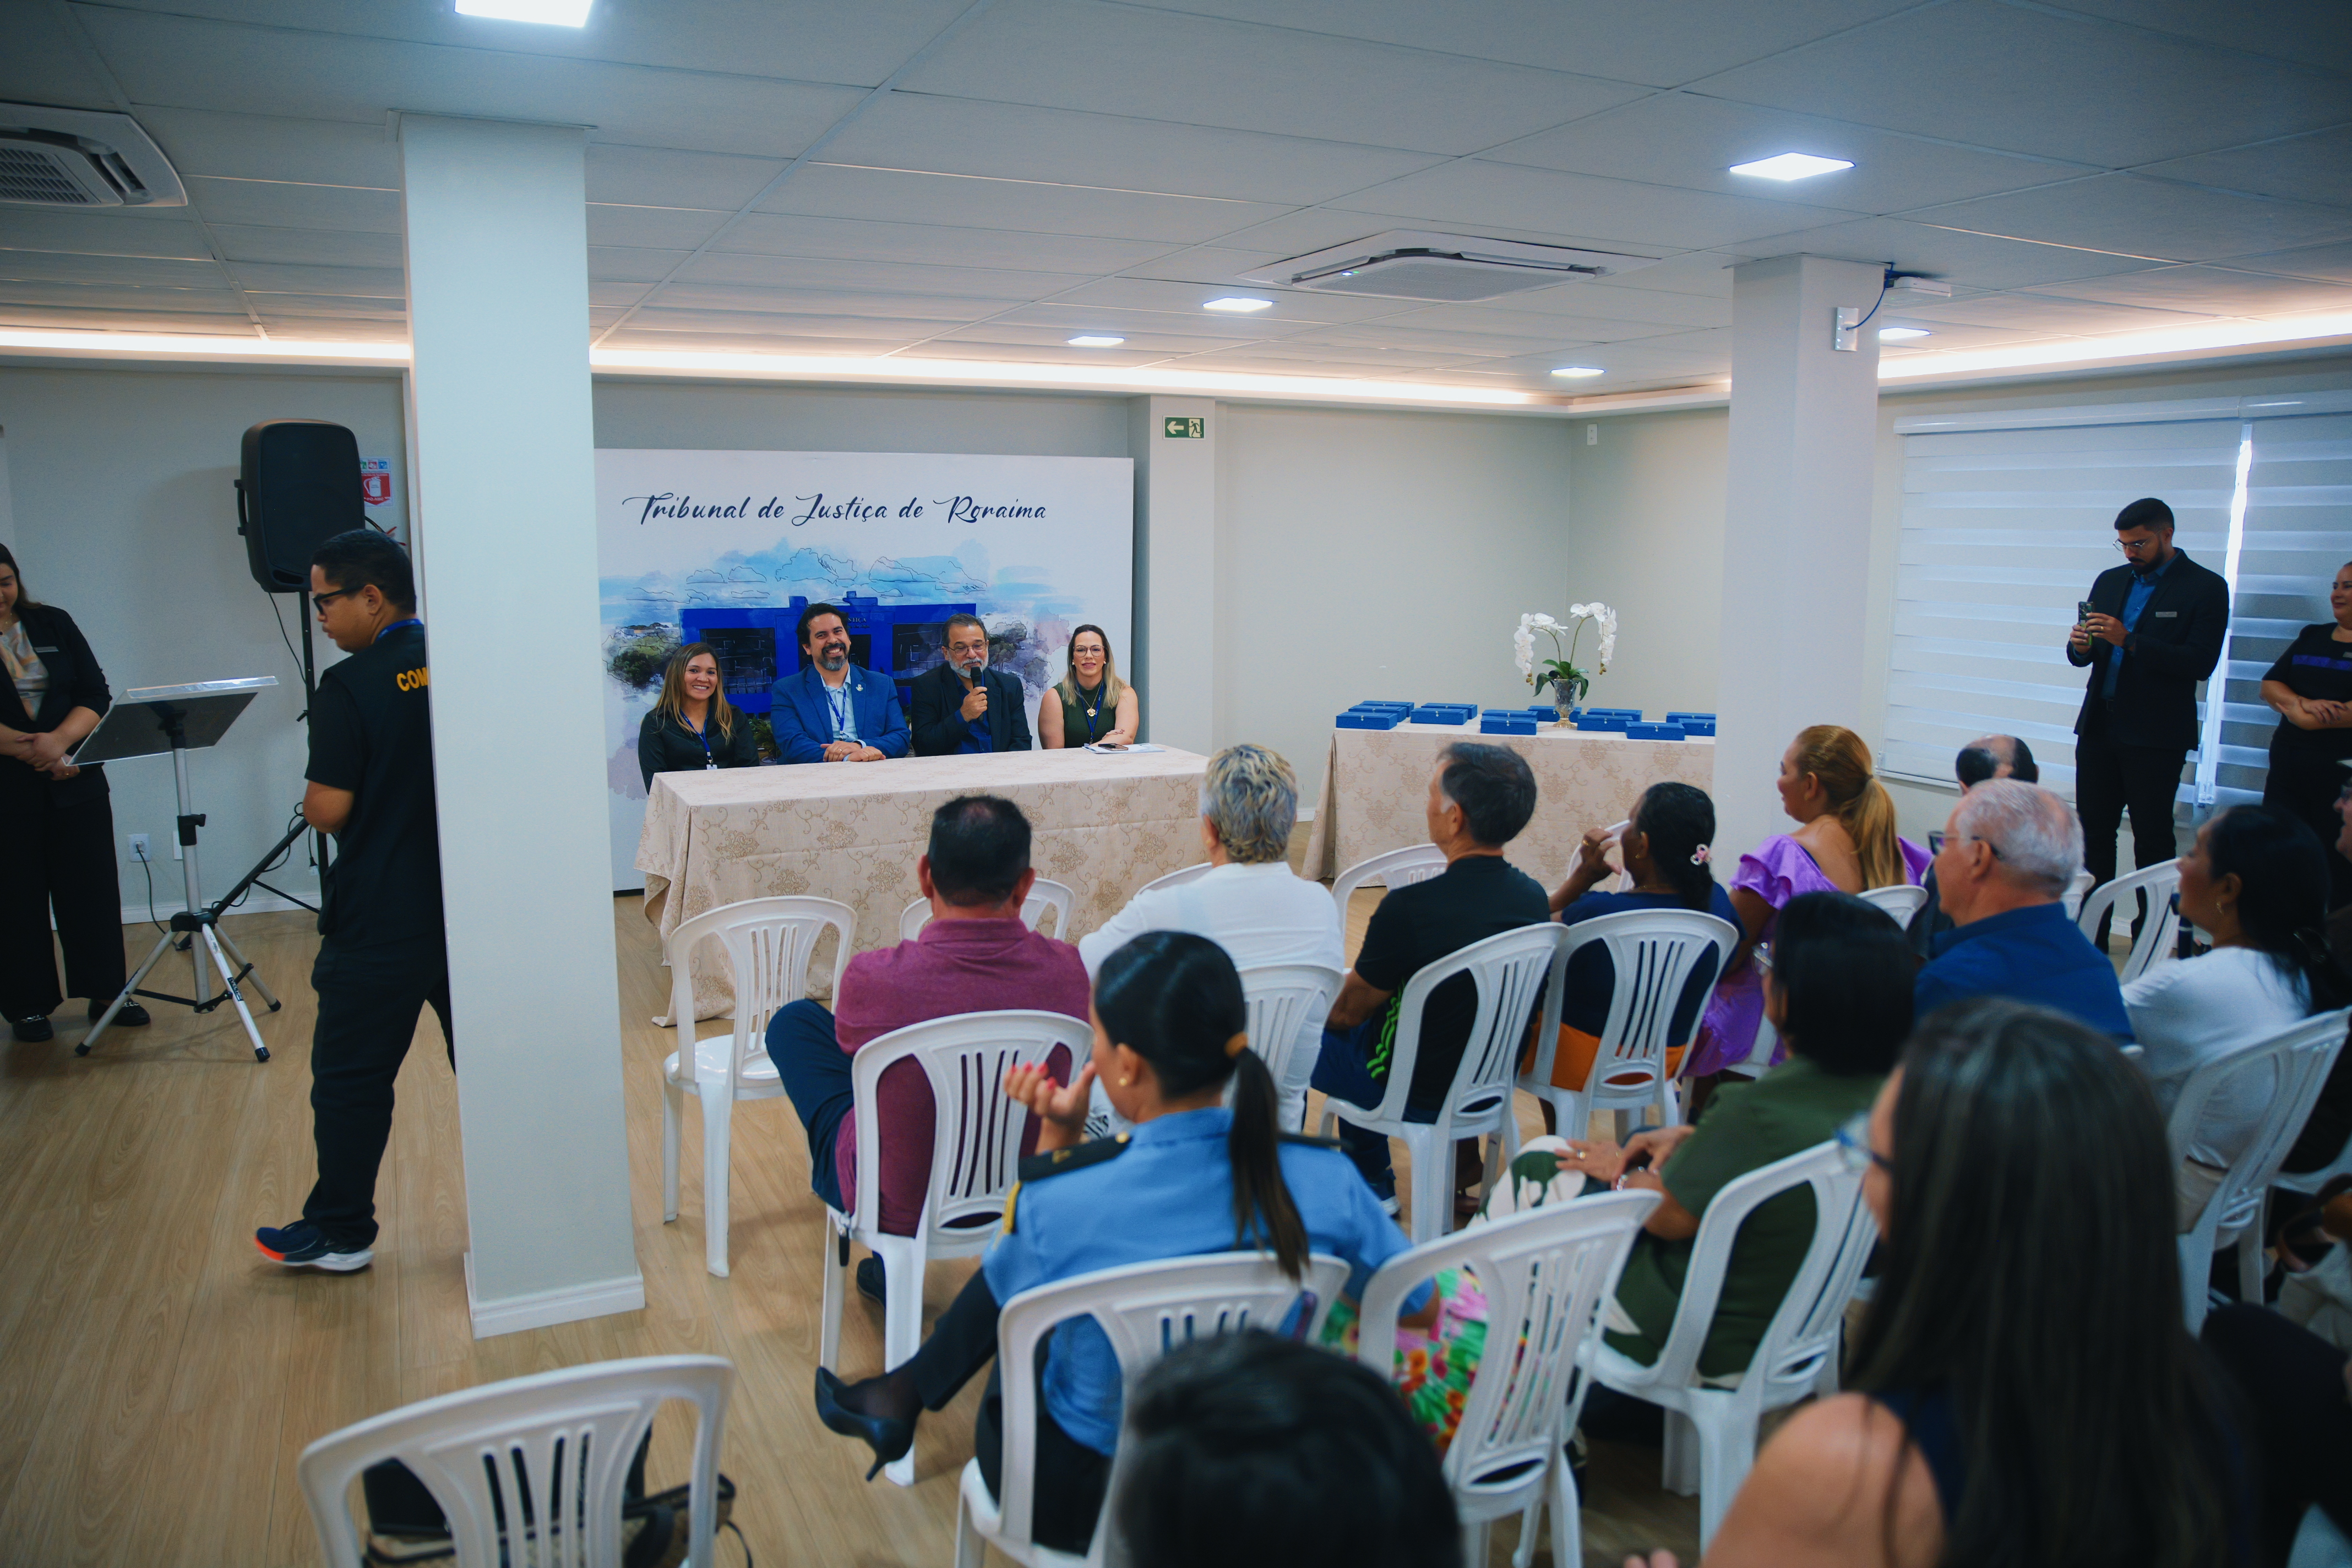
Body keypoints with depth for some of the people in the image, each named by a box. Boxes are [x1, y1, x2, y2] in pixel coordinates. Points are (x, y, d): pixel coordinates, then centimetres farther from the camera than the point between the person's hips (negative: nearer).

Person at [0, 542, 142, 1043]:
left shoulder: (54, 624, 7)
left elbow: (97, 696, 2)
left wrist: (58, 741, -15)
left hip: (74, 784, 2)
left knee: (92, 888, 5)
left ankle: (106, 992, 15)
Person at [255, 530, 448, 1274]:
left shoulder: (351, 687, -15)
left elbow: (328, 809, -15)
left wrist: (309, 799, 5)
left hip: (380, 926, -5)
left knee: (351, 1078, 10)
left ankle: (340, 1233, 21)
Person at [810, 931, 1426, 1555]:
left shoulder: (1057, 1201, -29)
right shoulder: (1327, 1181, -23)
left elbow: (1010, 1293, -4)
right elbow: (1419, 1306, -5)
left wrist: (1056, 1139, -8)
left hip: (1073, 1504, -3)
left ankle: (904, 1394, 46)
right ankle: (905, 1393, 43)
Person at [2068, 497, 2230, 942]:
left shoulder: (2205, 587, -4)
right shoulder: (2110, 581, 13)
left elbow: (2201, 663, -14)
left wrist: (2130, 641, -22)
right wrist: (2080, 646, -10)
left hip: (2156, 735, -5)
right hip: (2100, 726, 5)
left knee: (2152, 839, -1)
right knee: (2093, 833, 6)